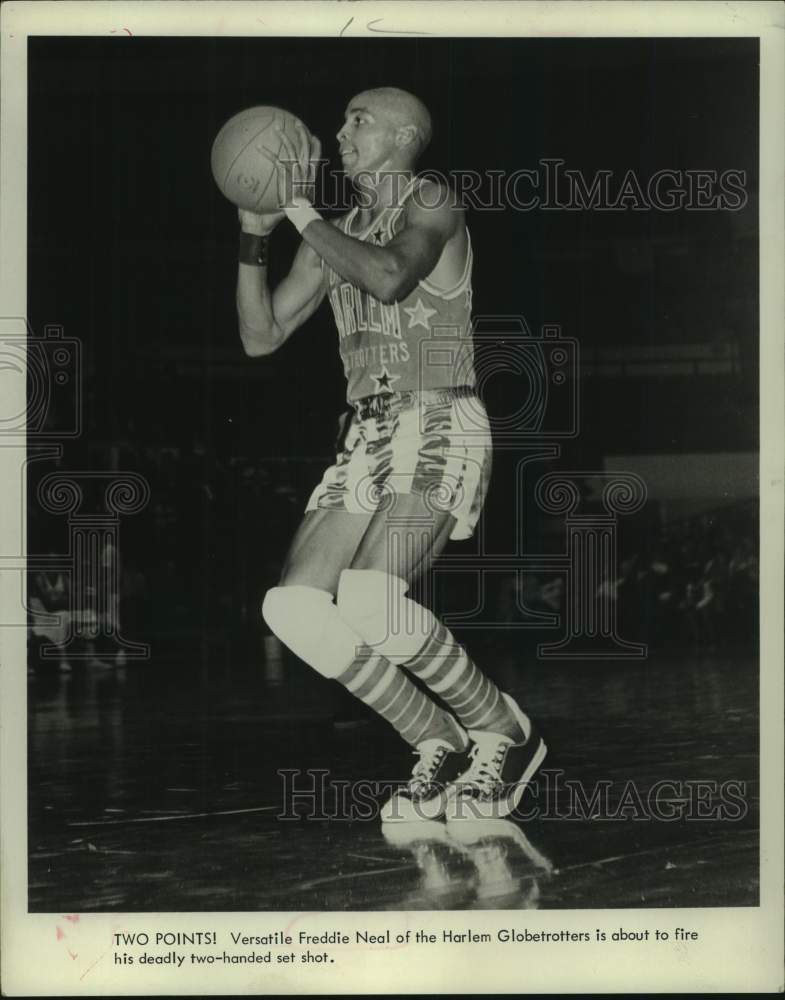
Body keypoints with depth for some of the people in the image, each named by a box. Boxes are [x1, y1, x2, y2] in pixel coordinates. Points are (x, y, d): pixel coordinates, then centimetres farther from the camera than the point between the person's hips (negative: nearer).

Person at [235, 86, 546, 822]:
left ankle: (502, 732, -7)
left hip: (440, 428, -7)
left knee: (370, 602, -29)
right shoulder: (336, 236, 19)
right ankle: (439, 745, 1)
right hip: (369, 438, 7)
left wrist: (299, 209, -16)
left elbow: (392, 277, -24)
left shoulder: (431, 205, -2)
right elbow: (260, 336, 17)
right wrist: (255, 231, 7)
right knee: (292, 607, -12)